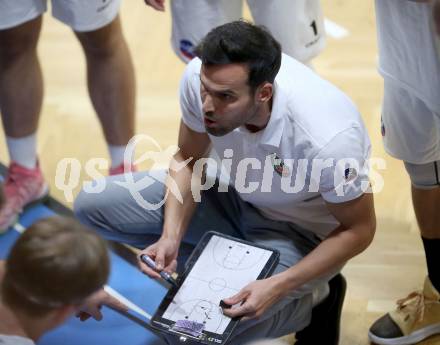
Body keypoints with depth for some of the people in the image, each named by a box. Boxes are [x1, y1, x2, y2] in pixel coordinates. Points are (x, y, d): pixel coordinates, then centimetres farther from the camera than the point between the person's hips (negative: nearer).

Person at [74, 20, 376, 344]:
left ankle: (310, 301, 2)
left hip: (298, 230, -6)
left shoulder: (327, 138, -38)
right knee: (92, 205, -6)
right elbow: (188, 159, -4)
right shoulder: (202, 76, -25)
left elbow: (359, 230, -21)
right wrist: (171, 237, -18)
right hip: (233, 195, 6)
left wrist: (278, 287, -29)